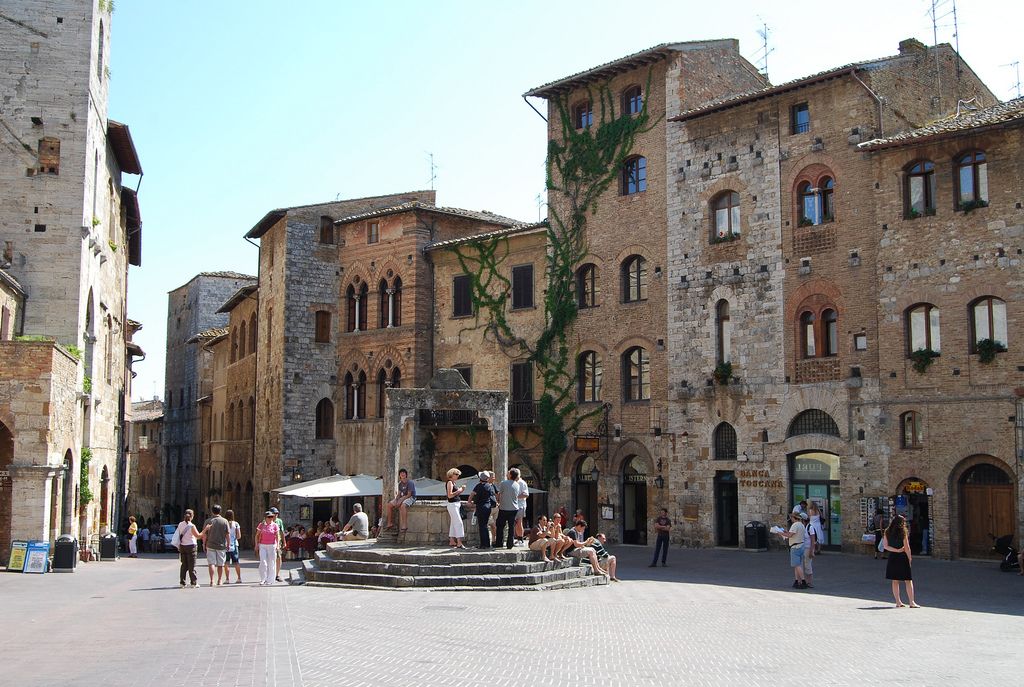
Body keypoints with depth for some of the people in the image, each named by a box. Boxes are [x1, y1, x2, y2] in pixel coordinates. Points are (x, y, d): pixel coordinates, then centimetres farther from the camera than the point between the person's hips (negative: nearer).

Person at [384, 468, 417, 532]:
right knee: (389, 504, -5)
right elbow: (399, 494, 11)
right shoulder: (400, 484, 11)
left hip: (411, 498, -8)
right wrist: (395, 500, -9)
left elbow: (409, 495, -19)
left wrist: (400, 501, -25)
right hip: (402, 497, 8)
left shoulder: (410, 483, -14)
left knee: (402, 505, -39)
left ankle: (405, 525, -37)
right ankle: (390, 523, 1)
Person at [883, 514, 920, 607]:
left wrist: (896, 550, -5)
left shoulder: (887, 532, 3)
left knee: (895, 581, 9)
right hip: (902, 558, -4)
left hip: (892, 558, 4)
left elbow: (885, 546, -1)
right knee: (908, 580, 2)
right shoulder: (903, 532, -10)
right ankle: (911, 602, -2)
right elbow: (907, 547, -8)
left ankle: (898, 602, 11)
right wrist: (909, 558, 3)